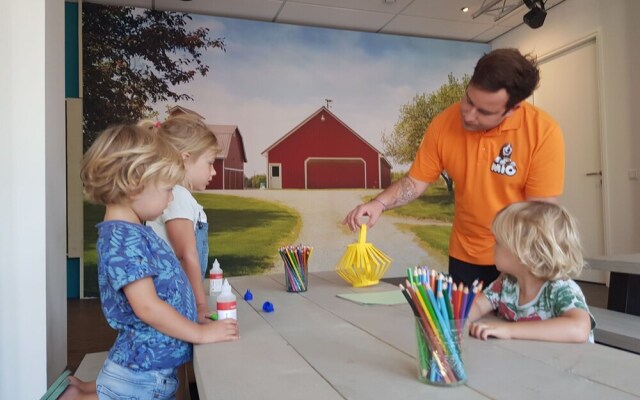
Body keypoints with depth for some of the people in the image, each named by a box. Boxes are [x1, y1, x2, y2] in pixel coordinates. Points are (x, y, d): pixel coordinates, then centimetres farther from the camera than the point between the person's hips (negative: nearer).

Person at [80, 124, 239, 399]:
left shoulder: (133, 231, 7)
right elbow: (147, 307, -26)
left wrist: (198, 309, 17)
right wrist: (201, 333, -17)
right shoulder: (124, 238, -23)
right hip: (141, 378, -9)